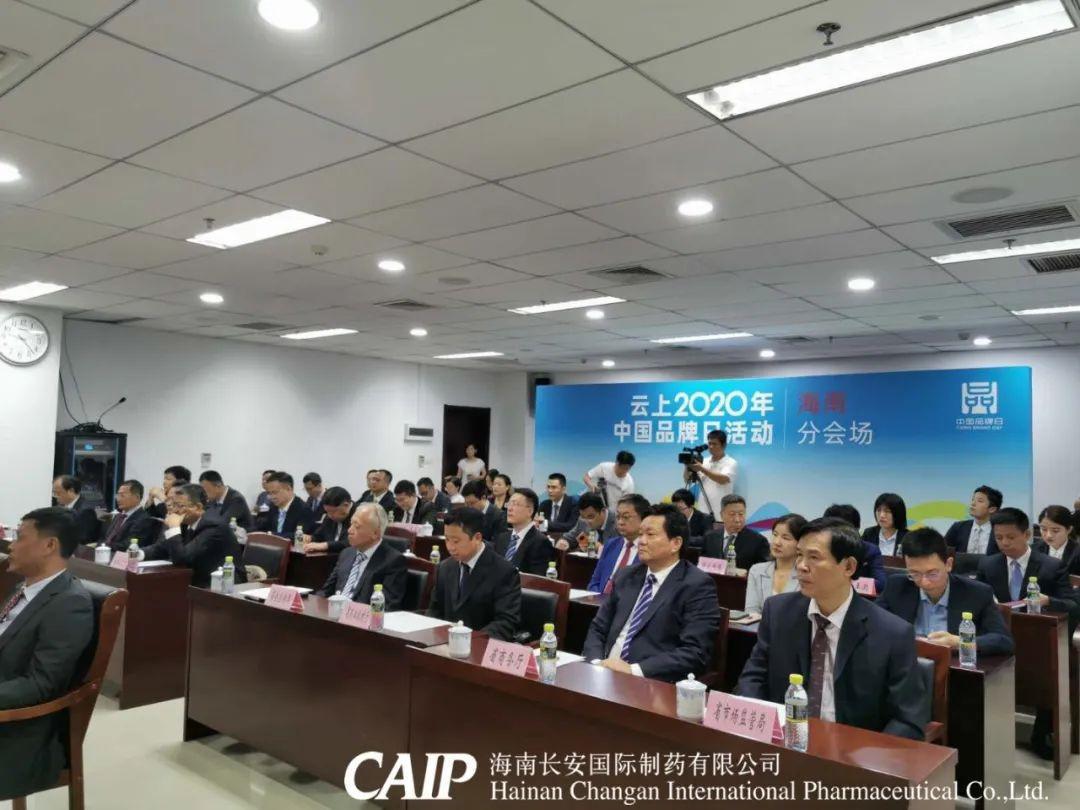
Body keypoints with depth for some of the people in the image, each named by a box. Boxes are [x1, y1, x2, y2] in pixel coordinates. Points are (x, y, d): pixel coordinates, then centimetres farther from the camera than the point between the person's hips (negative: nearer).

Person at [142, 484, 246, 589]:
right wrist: (138, 554, -8)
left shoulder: (214, 527, -20)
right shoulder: (185, 524, 4)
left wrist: (173, 528, -20)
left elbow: (181, 559, -23)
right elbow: (159, 550, 10)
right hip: (198, 583, 7)